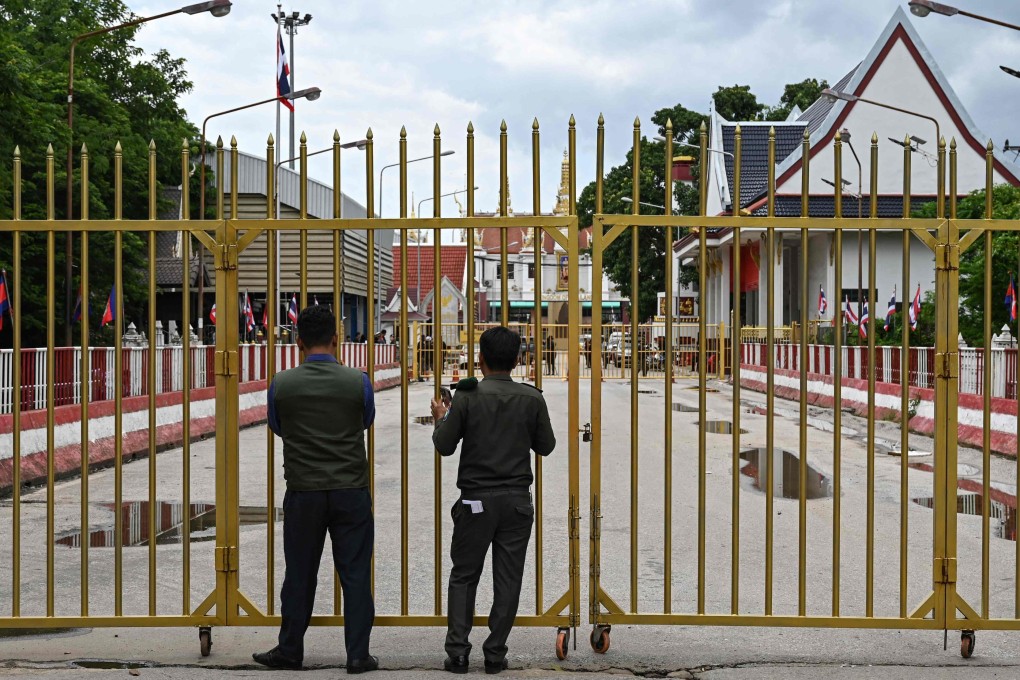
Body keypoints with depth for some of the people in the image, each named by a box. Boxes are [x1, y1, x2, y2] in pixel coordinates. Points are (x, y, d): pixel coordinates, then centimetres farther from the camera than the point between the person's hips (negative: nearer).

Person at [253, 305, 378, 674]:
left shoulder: (282, 384, -4)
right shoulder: (358, 382, -5)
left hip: (303, 493, 1)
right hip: (351, 491, 0)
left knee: (299, 574, 10)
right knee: (355, 573, 5)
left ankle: (289, 651, 20)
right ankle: (358, 654, 8)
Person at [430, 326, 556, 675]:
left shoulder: (467, 396, -8)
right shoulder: (532, 398, -3)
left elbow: (445, 445, -5)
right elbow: (546, 446, 6)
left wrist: (441, 418, 14)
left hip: (476, 500, -1)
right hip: (517, 501, 1)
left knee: (463, 577, 10)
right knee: (508, 579, 7)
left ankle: (457, 652, 5)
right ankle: (495, 655, 9)